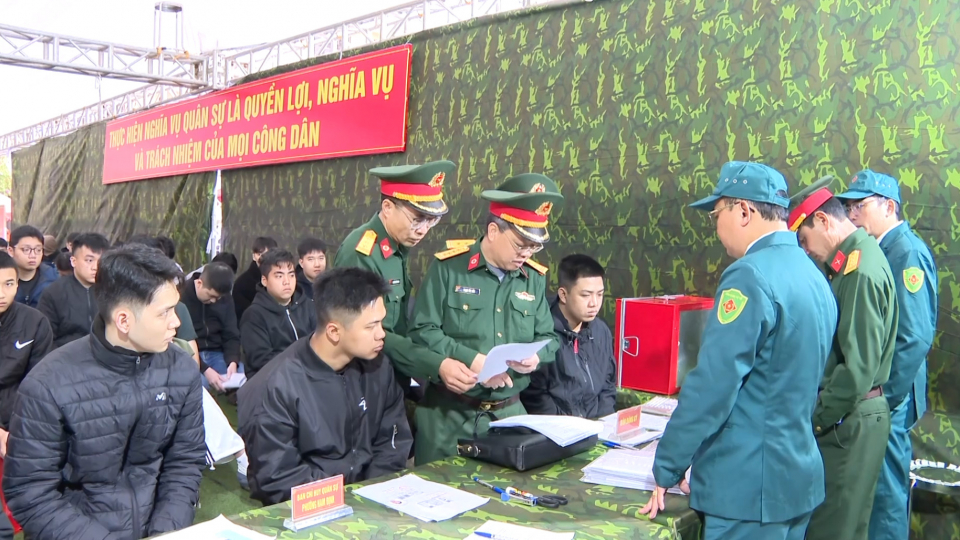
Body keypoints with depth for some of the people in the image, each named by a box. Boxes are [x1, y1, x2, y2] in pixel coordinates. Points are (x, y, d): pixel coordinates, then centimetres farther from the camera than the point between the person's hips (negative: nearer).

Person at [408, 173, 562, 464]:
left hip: (510, 412, 4)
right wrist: (471, 360, -22)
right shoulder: (448, 268, -9)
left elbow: (548, 338, 11)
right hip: (449, 412, -3)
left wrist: (536, 356, -12)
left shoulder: (535, 278, 6)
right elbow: (421, 331, -12)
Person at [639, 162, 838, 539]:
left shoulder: (751, 274, -20)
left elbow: (710, 385, -22)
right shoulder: (813, 275, 8)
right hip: (799, 475, 9)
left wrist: (667, 469, -11)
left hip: (749, 484, -8)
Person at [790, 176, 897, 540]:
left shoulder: (861, 271, -21)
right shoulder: (851, 261, 10)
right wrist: (817, 409, 14)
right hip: (846, 414, 9)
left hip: (851, 420, -9)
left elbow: (859, 366, -23)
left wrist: (817, 419, -14)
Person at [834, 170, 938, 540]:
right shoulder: (878, 250, 11)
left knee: (886, 490, 4)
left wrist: (884, 393, -19)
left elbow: (917, 336, -22)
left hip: (888, 397, -8)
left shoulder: (908, 252, -16)